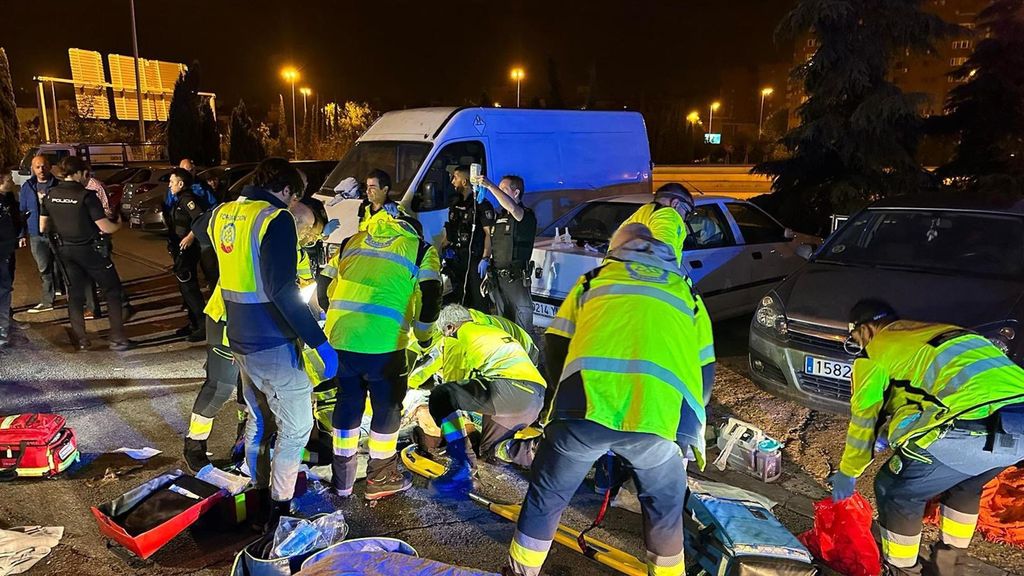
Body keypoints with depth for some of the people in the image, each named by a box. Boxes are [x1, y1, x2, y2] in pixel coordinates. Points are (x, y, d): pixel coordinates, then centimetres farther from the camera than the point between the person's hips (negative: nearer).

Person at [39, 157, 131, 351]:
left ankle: (80, 340, 19)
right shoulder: (86, 195, -18)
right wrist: (119, 225, 1)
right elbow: (105, 227, -20)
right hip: (90, 250, -5)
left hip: (66, 251, 6)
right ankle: (117, 338, 2)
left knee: (75, 294, 15)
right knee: (112, 291, 6)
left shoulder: (50, 195, 0)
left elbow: (43, 228, 5)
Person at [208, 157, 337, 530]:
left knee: (258, 419, 23)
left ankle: (257, 493, 36)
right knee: (296, 425, 4)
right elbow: (282, 290, -27)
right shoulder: (275, 219, -18)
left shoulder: (222, 214, 7)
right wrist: (319, 341, -26)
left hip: (239, 338, 9)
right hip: (272, 344, -8)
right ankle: (279, 509, 10)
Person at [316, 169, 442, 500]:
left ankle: (342, 477, 32)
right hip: (383, 342, -4)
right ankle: (380, 478, 27)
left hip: (340, 337, 5)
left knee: (348, 401, 19)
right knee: (387, 406, 14)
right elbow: (430, 298, -2)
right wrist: (423, 334, 12)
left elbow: (324, 287, 22)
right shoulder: (419, 248, 9)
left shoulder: (352, 241, 21)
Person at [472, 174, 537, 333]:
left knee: (523, 329, -4)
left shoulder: (527, 215, -10)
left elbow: (512, 208, -33)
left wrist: (490, 185, -34)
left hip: (516, 279, -8)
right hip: (497, 278, 8)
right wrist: (486, 259, 10)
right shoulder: (499, 216, 15)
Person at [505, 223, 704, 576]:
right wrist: (689, 426, 44)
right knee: (665, 506, 29)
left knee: (545, 497, 23)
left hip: (589, 403, 0)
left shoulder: (594, 279, 29)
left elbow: (555, 347, 22)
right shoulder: (685, 290, 32)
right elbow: (704, 370, 32)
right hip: (662, 411, 1)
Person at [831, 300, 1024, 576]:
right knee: (965, 486, 34)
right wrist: (894, 432, 59)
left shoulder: (877, 350, 11)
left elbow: (863, 416, 15)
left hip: (974, 427, -8)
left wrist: (847, 473, 29)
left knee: (896, 492, 14)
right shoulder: (942, 331, 33)